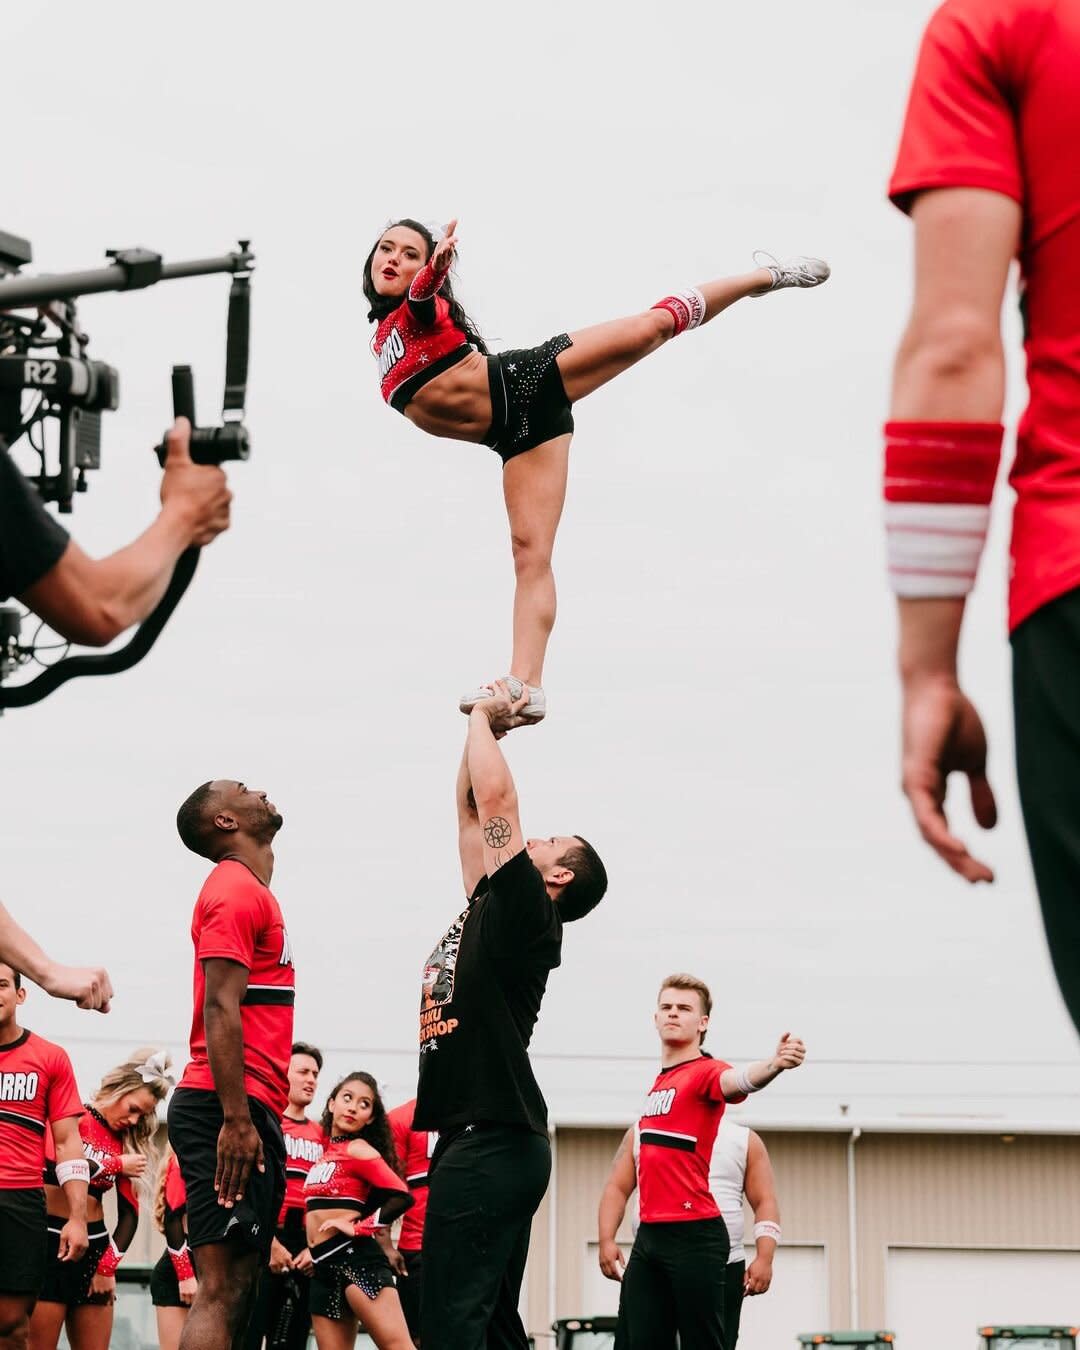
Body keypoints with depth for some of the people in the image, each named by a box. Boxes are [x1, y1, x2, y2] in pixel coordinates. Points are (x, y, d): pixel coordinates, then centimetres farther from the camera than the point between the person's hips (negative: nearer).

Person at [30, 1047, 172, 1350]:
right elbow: (55, 1165, -20)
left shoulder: (126, 1144, 12)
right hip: (49, 1242, -6)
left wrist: (108, 1265, -2)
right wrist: (116, 1165, -6)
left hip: (94, 1248, 6)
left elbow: (129, 1214, 9)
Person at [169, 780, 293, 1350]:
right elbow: (219, 1010, -17)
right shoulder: (237, 891, -8)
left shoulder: (250, 892, 23)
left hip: (247, 1114, 10)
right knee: (222, 1290, -15)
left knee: (236, 1288, 8)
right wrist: (235, 1120, -23)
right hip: (231, 1113, -10)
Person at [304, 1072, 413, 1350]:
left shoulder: (359, 1149, -3)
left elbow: (402, 1197, -14)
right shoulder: (327, 1152, 19)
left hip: (355, 1256, -8)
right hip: (325, 1266, 8)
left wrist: (358, 1227, -13)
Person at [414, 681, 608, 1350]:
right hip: (477, 1139, 10)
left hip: (494, 1141, -10)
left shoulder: (526, 915, -5)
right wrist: (485, 727, 24)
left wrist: (484, 718, 4)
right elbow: (472, 810, 26)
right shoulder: (489, 909, 19)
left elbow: (496, 799, -9)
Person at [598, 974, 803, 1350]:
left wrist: (774, 1064, -51)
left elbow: (740, 1080, -29)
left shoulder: (706, 1072, -4)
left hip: (694, 1235, -7)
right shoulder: (654, 1085, 18)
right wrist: (607, 1239, 18)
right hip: (649, 1235, 7)